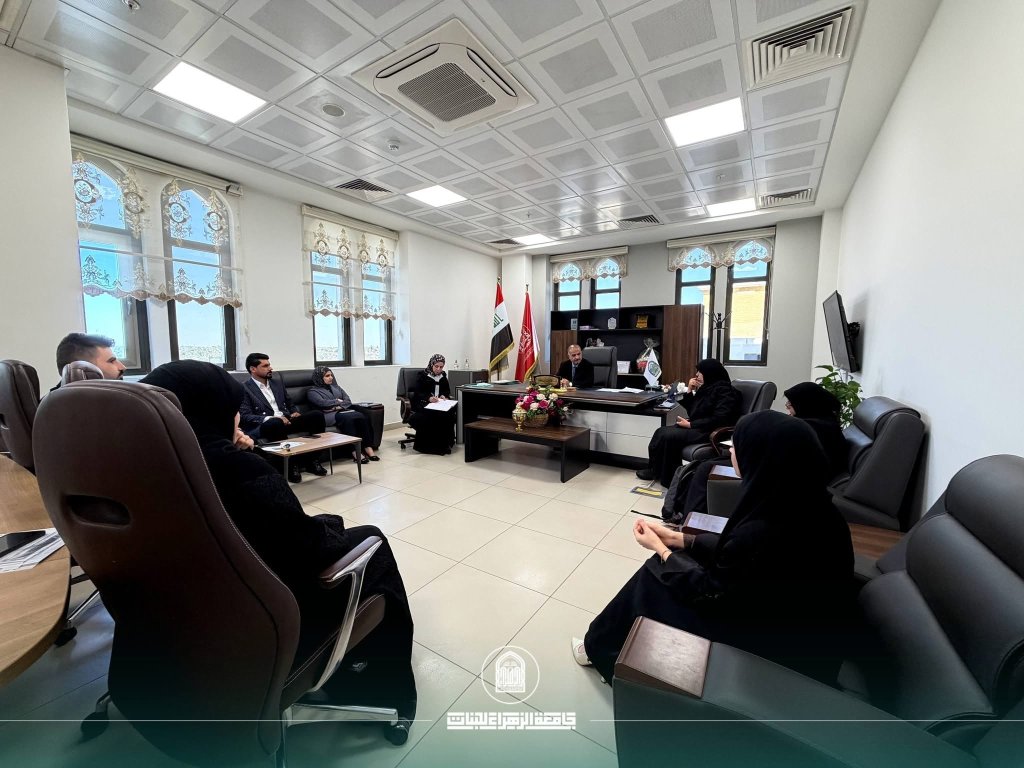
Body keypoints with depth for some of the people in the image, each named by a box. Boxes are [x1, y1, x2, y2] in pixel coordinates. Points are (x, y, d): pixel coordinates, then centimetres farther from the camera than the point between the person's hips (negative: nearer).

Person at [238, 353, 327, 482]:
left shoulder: (277, 383, 21)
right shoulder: (244, 389, 1)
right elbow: (245, 417, -10)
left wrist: (295, 413, 2)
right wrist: (270, 418, -24)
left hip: (286, 421, 6)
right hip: (265, 425, -6)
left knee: (317, 415, -18)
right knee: (275, 423, -41)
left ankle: (313, 461, -13)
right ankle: (291, 465, -26)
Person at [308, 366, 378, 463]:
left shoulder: (336, 387, 28)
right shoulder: (312, 392, 13)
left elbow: (348, 400, 14)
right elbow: (323, 403, -8)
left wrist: (338, 406, -4)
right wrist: (338, 401, 4)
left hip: (343, 411, 5)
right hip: (330, 415, -5)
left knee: (361, 416, -28)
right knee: (347, 418, -37)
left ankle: (368, 448, -32)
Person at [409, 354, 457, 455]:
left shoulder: (443, 375, 14)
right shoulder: (423, 375, 0)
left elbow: (447, 390, 23)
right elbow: (416, 392, -6)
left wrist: (444, 395, -1)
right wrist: (429, 398, -23)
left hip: (439, 403, 4)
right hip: (423, 403, -4)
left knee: (449, 412, -30)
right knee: (432, 414, -37)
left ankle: (445, 443, -20)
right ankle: (429, 445, -24)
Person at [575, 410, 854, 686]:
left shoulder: (761, 533, -36)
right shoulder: (809, 507, -10)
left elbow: (708, 593, -18)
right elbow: (734, 550, 3)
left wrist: (661, 549, -4)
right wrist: (677, 539, 6)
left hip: (770, 645, -7)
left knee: (655, 575, 3)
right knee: (666, 565, 10)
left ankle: (599, 649, 30)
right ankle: (605, 646, 30)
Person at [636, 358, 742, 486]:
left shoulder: (724, 391, -13)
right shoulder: (707, 388, 14)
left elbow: (719, 419, -24)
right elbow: (692, 411, 16)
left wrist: (690, 424, -20)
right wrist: (690, 391, 2)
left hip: (709, 431, -9)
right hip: (697, 426, 9)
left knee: (669, 436, -22)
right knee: (661, 431, -6)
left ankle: (667, 477, -6)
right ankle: (655, 470, 0)